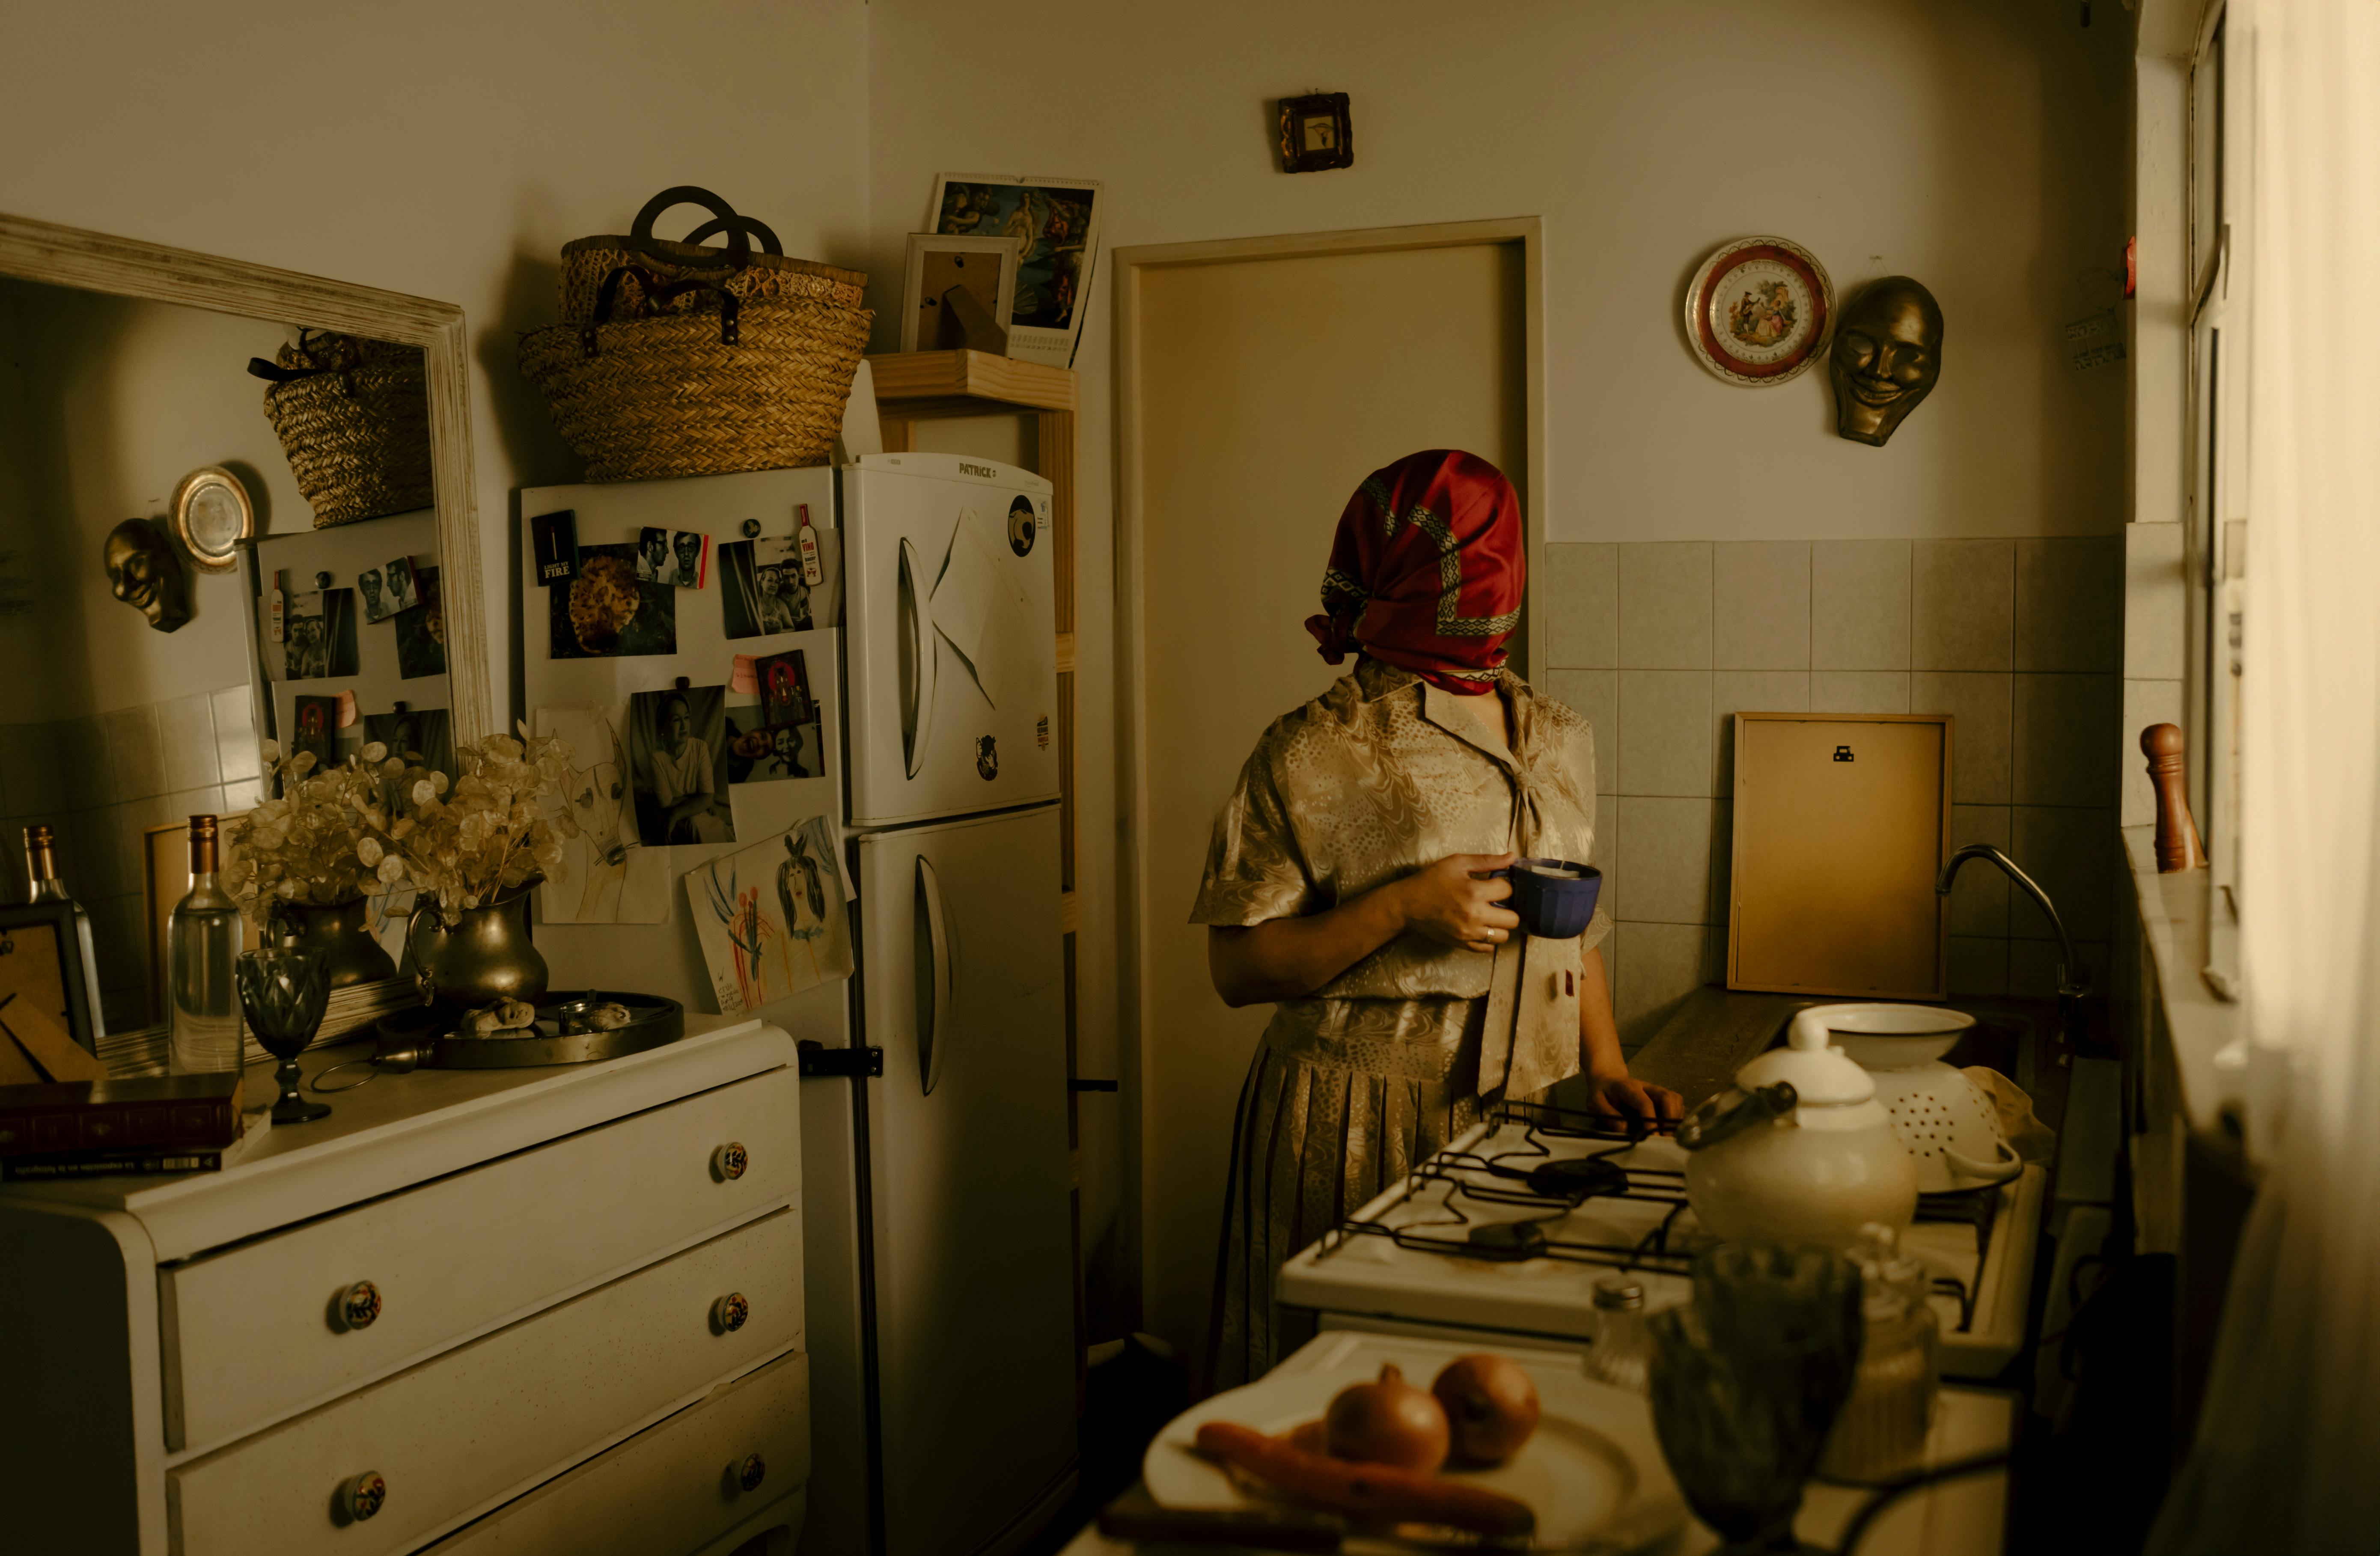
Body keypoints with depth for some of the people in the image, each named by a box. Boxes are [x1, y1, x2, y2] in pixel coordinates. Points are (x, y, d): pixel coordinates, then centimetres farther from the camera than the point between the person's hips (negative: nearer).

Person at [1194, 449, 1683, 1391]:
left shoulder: (1562, 740, 11)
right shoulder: (1314, 754, -8)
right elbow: (1239, 967, -10)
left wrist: (1603, 1066, 6)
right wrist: (1404, 907, -20)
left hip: (1525, 1122, 5)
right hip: (1360, 1134, -5)